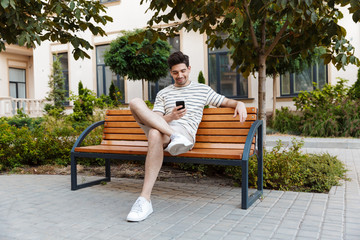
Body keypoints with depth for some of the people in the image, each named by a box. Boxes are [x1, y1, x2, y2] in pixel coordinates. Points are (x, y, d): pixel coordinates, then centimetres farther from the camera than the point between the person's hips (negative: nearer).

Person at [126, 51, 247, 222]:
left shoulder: (203, 90, 23)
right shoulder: (163, 94, 26)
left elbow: (225, 101, 24)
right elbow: (155, 118, 14)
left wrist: (239, 103, 0)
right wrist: (170, 117, -8)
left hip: (185, 132, -3)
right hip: (162, 127, 4)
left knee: (155, 133, -40)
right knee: (135, 103, -21)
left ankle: (144, 200, -42)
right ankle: (174, 136, -36)